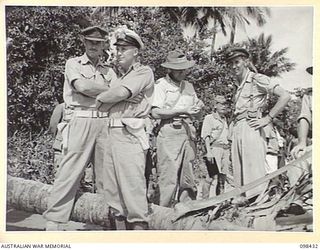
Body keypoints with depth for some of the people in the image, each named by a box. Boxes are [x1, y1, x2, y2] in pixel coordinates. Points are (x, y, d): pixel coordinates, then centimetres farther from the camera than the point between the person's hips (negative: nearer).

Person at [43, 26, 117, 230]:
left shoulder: (109, 71, 19)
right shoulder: (73, 64, 7)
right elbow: (82, 86, -11)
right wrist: (109, 89, 0)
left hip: (104, 122, 5)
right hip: (80, 121, -4)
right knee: (71, 171, -8)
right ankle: (54, 220, -1)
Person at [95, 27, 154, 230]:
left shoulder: (144, 72, 2)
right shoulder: (121, 76, 25)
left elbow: (121, 92, -14)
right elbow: (102, 107, 21)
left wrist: (102, 97, 2)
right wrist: (119, 98, 3)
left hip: (130, 133, -8)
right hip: (111, 132, 8)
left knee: (132, 182, -8)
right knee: (110, 184, 7)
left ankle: (138, 224, -3)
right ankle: (116, 221, 15)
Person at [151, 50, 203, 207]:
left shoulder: (189, 86, 21)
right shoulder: (161, 85, 1)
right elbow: (155, 113, -10)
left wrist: (198, 107, 1)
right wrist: (182, 111, -11)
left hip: (188, 132, 6)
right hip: (169, 132, -6)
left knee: (187, 177, 6)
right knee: (169, 176, -8)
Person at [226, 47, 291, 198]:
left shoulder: (257, 79, -2)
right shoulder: (239, 84, 21)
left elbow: (285, 96, -12)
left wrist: (267, 119, -13)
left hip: (250, 128, -8)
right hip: (237, 130, 8)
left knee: (254, 176, -9)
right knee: (239, 174, 9)